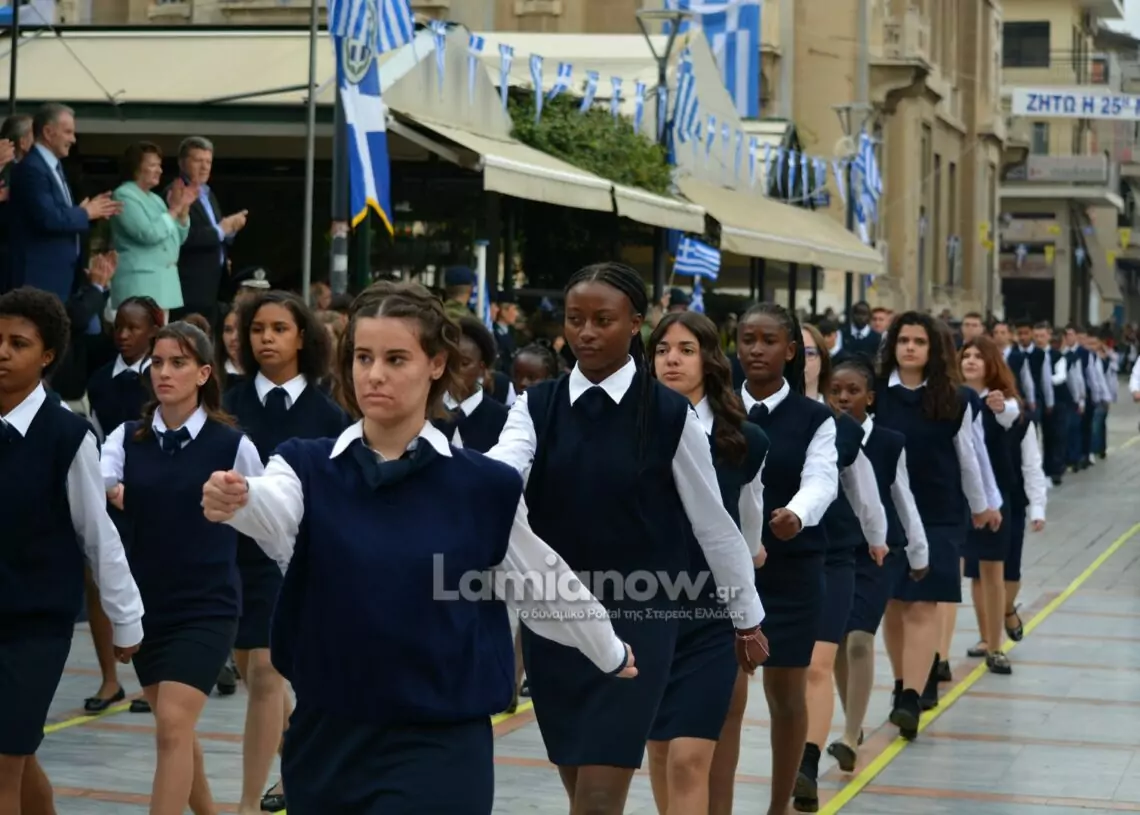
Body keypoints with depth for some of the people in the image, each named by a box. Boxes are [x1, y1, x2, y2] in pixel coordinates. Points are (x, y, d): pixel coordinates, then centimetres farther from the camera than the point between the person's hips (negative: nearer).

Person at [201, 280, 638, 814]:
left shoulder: (485, 486, -3)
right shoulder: (307, 466, -2)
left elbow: (542, 584, 12)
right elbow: (273, 514, -24)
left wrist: (611, 653, 26)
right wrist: (234, 502, -48)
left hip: (439, 749, -3)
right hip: (325, 741, 3)